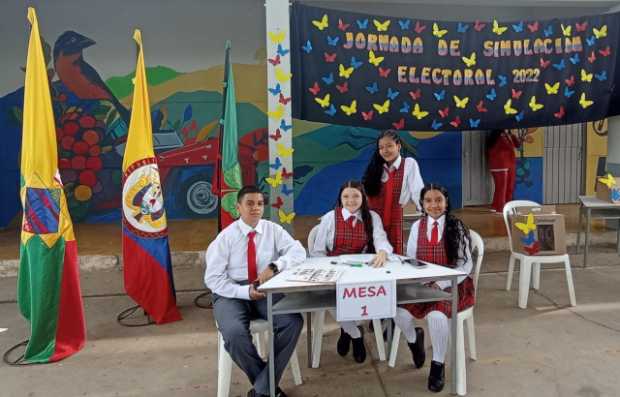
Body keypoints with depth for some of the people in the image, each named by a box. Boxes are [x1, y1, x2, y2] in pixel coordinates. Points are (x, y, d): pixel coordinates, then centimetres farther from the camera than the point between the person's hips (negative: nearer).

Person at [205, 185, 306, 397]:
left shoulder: (273, 230, 2)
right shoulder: (226, 236, -5)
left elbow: (298, 251, -8)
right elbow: (213, 279, -7)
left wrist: (274, 266, -26)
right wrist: (246, 292, -20)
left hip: (267, 291, 2)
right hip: (232, 294, -2)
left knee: (294, 322, -26)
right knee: (234, 333, -32)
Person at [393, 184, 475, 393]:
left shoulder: (457, 227, -3)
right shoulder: (417, 227, 6)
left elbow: (465, 265, -6)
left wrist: (441, 284, -19)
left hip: (452, 286, -3)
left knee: (436, 315, -33)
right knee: (400, 312, -24)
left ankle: (438, 365, -6)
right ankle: (414, 339, 14)